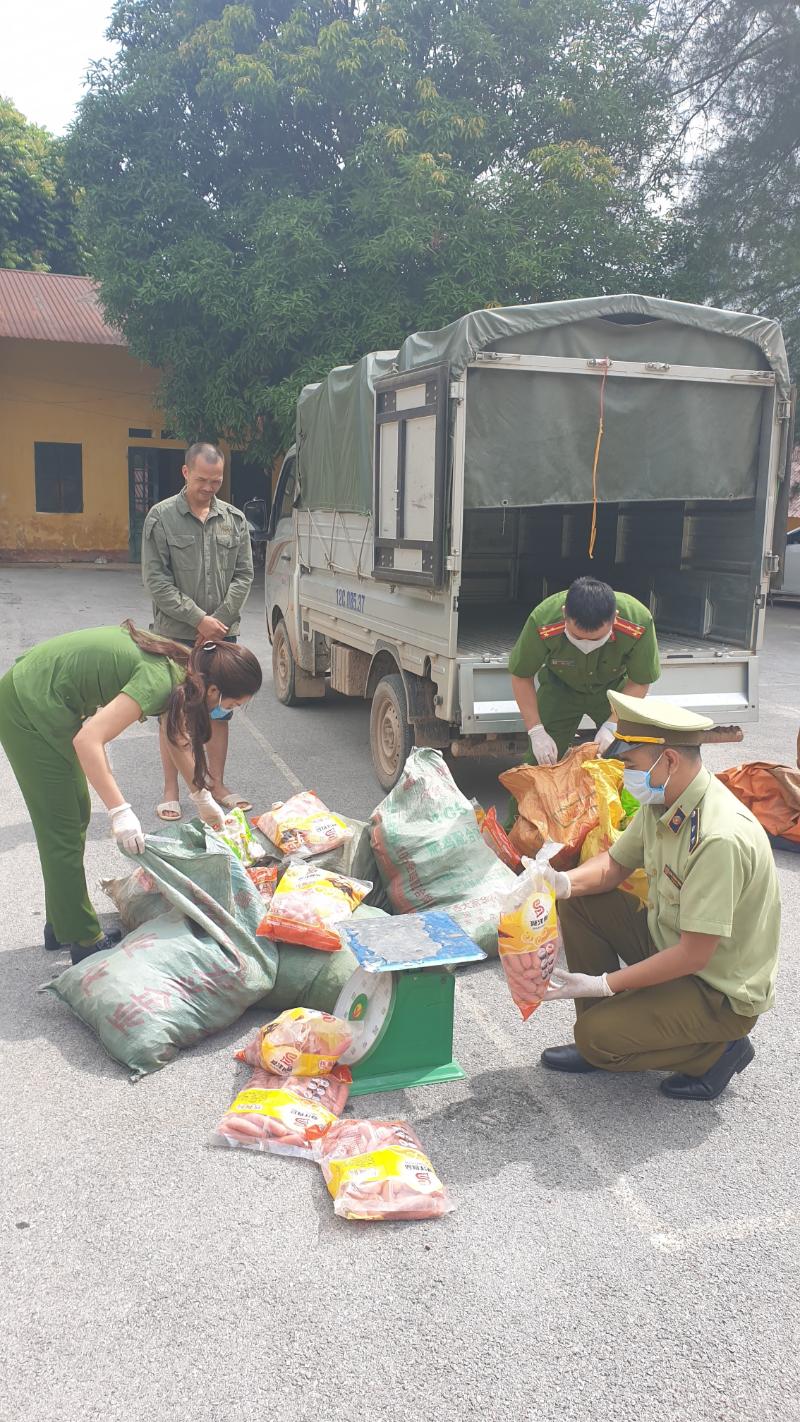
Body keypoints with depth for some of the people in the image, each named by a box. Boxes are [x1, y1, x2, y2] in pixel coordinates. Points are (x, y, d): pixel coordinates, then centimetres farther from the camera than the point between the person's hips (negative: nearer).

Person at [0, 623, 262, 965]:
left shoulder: (179, 663, 2)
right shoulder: (159, 681, -25)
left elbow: (178, 738, 19)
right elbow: (87, 739, -32)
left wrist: (203, 798, 26)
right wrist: (119, 811, -30)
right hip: (29, 711, -10)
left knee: (76, 813, 18)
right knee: (62, 830, 0)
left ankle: (61, 927, 32)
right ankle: (84, 941, 12)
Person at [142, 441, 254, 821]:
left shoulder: (234, 519, 5)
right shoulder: (161, 517, -4)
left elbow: (244, 575, 3)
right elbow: (155, 579, -9)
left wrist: (219, 621, -9)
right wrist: (199, 619, -15)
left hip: (222, 633, 3)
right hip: (175, 634, -3)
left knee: (219, 711, 10)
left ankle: (217, 785, 23)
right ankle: (171, 791, 16)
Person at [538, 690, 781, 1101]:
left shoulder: (720, 838, -33)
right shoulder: (661, 803, -6)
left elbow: (694, 955, -30)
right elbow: (614, 866, 8)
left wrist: (603, 983, -24)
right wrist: (564, 882, -14)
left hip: (722, 991, -9)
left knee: (597, 1036, -19)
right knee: (577, 903, 0)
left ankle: (719, 1050, 3)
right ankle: (598, 1044, 9)